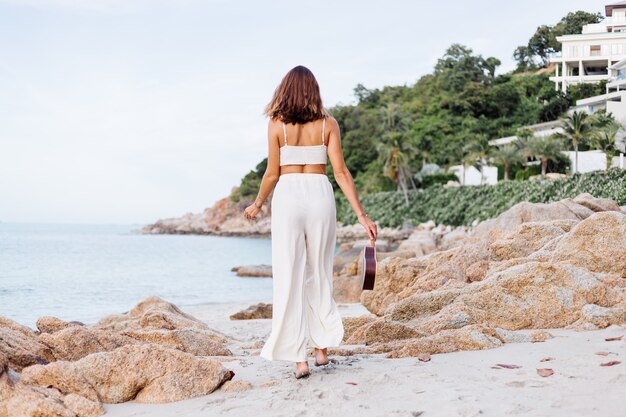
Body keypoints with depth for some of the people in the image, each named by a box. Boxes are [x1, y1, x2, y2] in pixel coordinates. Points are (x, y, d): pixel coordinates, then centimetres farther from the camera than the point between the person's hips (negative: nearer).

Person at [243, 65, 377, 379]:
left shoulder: (277, 124, -1)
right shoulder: (328, 124, 2)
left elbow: (272, 173, 0)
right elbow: (340, 172, -2)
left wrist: (257, 205, 16)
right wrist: (361, 215, 0)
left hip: (288, 197, -2)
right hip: (320, 195, 2)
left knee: (289, 277, 1)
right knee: (319, 274, 16)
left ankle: (299, 358, 0)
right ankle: (322, 347, 19)